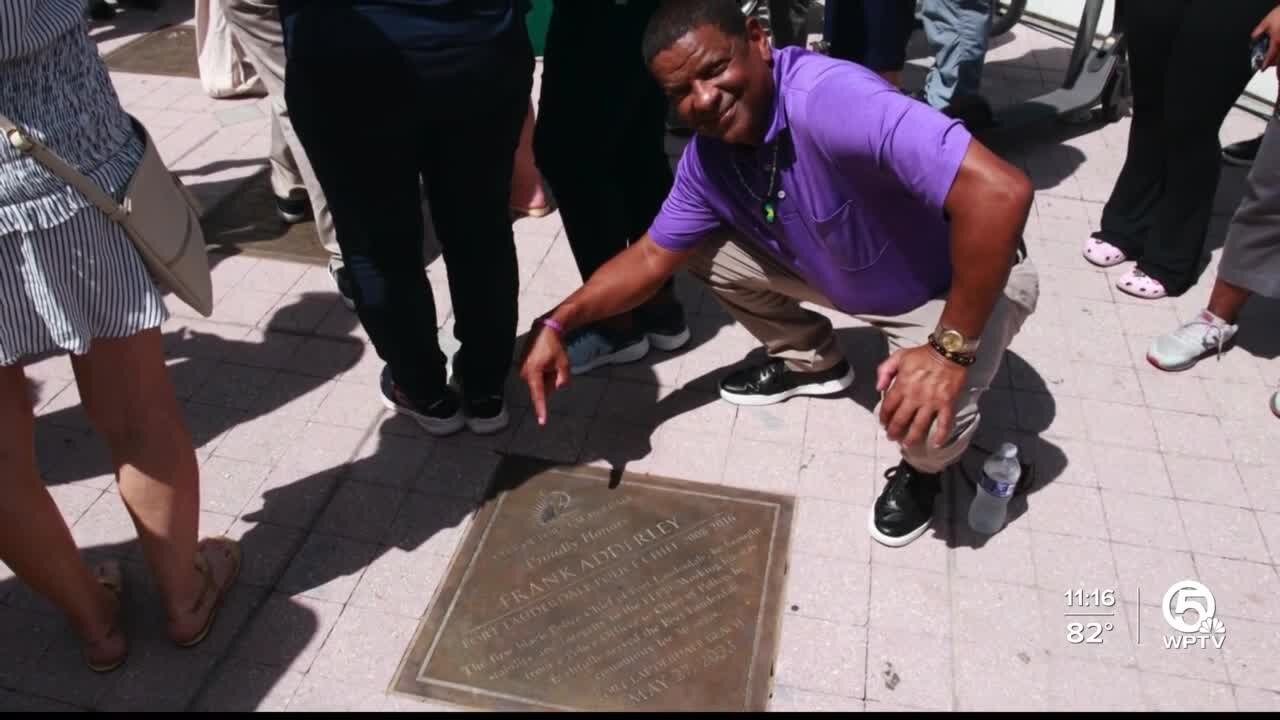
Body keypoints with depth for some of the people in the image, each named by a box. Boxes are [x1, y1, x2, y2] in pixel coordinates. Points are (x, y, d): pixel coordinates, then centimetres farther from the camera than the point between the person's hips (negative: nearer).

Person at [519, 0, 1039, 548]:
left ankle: (924, 466, 7)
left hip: (961, 284, -6)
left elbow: (1001, 191, -46)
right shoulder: (706, 159, -13)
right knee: (701, 248, -2)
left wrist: (951, 349, -39)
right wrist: (558, 322, -14)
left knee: (924, 421, -33)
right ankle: (810, 362, 21)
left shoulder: (831, 99, -39)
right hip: (843, 274, 7)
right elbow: (652, 256, 0)